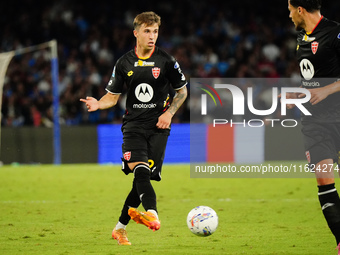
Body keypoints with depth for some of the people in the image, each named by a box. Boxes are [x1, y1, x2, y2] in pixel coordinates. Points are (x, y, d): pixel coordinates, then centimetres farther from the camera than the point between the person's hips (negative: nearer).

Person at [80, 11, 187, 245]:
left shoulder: (166, 61, 2)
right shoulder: (124, 63, 6)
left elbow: (182, 91, 12)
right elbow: (113, 96, 12)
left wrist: (169, 113, -4)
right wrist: (98, 104, -9)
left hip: (158, 126, 0)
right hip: (134, 124, 1)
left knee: (143, 177, -6)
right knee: (139, 169, -26)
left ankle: (120, 228, 10)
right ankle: (152, 213, -46)